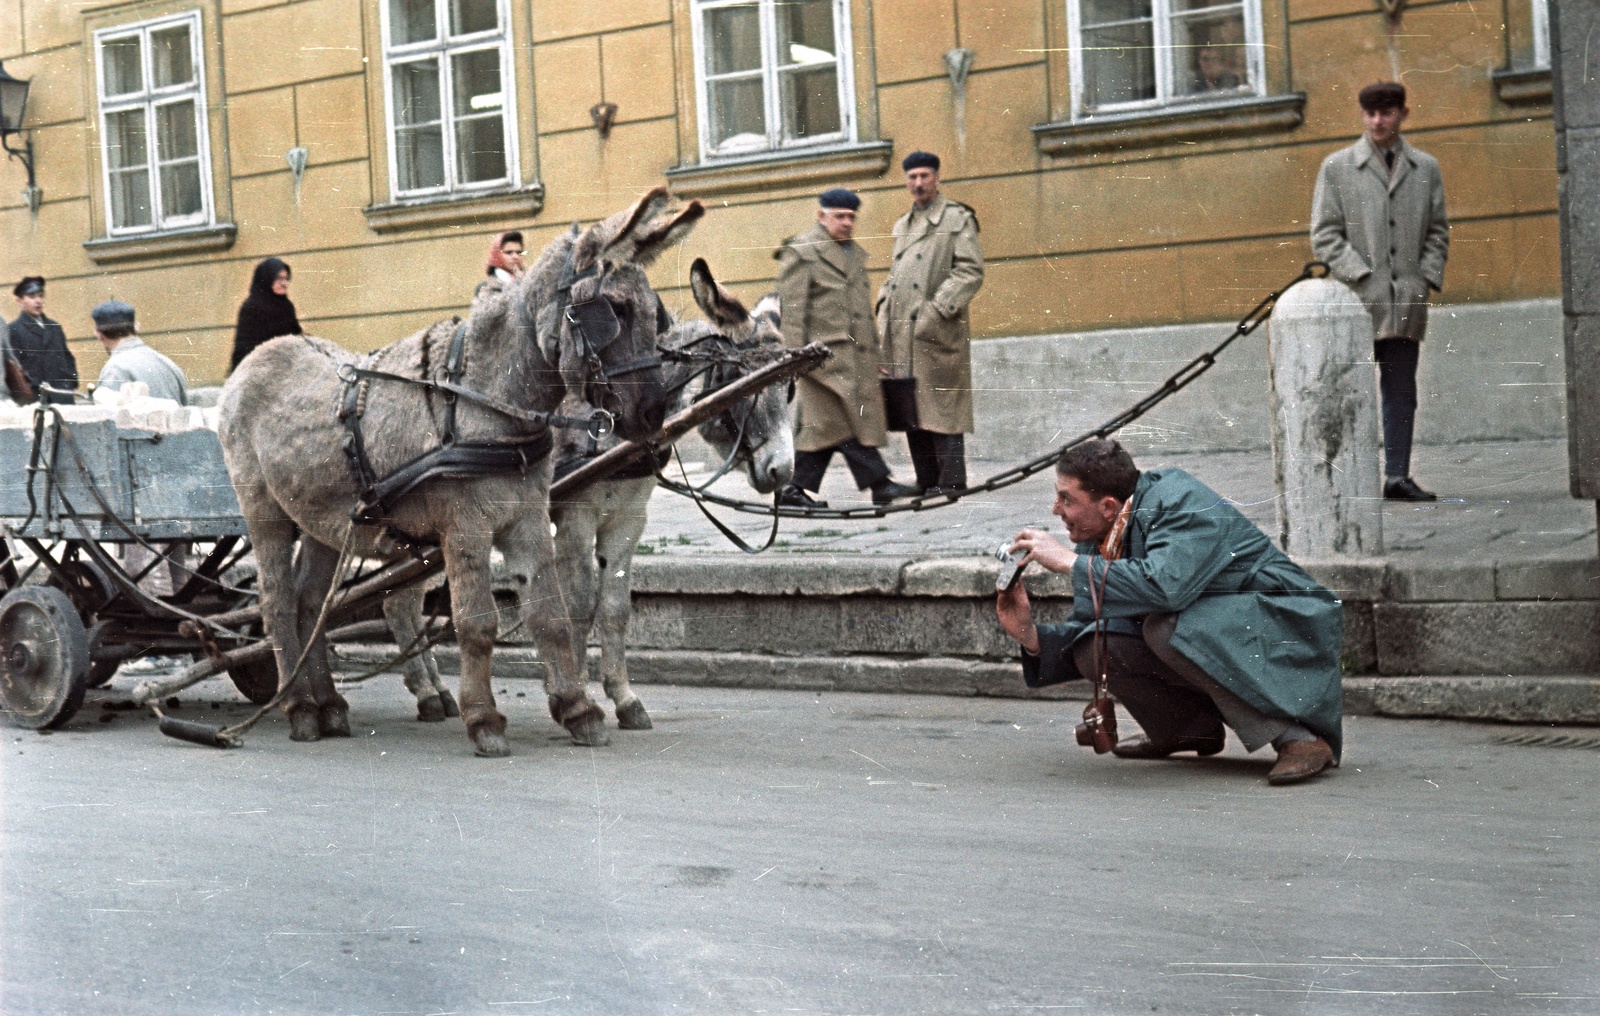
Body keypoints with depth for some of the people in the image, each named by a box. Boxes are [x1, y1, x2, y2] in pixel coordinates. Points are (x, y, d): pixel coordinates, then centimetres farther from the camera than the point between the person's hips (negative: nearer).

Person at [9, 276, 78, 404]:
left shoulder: (55, 328, 21)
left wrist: (72, 384, 8)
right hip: (35, 397, -5)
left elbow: (67, 357, 21)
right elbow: (16, 364, -6)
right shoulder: (14, 330, 2)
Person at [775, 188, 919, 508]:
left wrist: (874, 354, 22)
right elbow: (792, 309, -8)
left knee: (823, 424, 5)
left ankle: (796, 489, 9)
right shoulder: (800, 253, -2)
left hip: (857, 354, 8)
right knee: (845, 420, -10)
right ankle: (879, 483, -13)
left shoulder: (856, 253, 23)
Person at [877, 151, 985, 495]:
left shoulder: (957, 219, 1)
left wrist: (938, 309, -15)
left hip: (936, 332, -7)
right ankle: (926, 480, 11)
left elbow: (971, 272, -7)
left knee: (940, 406, -8)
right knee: (911, 409, 6)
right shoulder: (902, 225, 23)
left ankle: (950, 482, -6)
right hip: (901, 334, 7)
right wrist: (884, 308, 12)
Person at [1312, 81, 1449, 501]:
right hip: (1357, 297, -3)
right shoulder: (1336, 167, 6)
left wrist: (1426, 278, 1)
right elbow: (1324, 234, 1)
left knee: (1402, 392, 4)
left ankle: (1397, 475, 7)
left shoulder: (1426, 168, 14)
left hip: (1407, 301, 3)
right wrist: (1362, 276, -9)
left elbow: (1437, 231, 17)